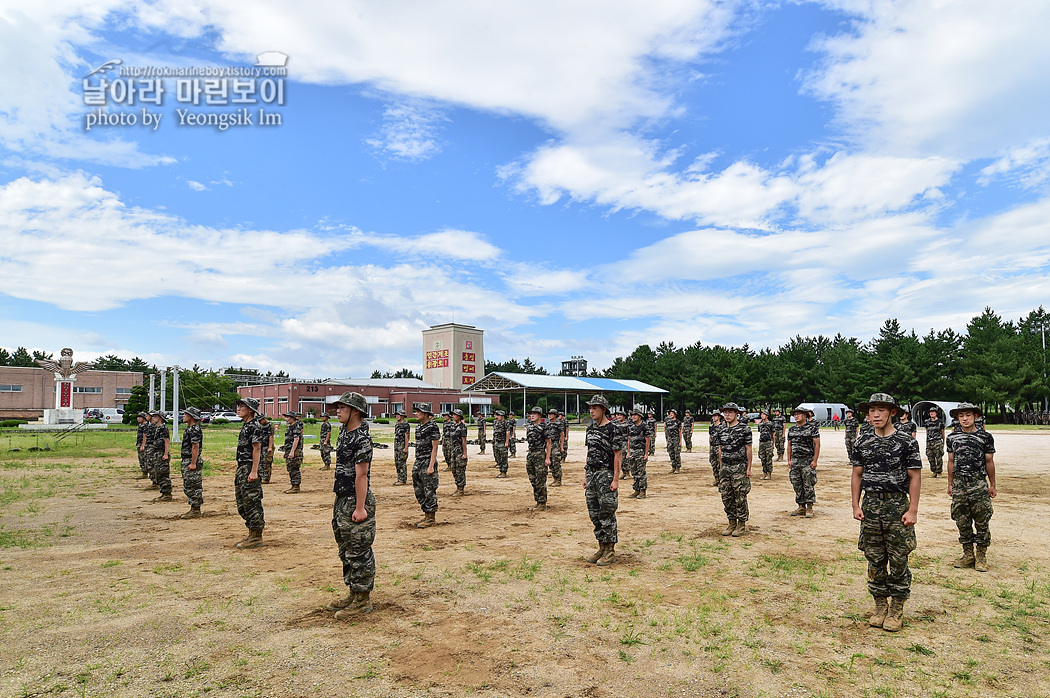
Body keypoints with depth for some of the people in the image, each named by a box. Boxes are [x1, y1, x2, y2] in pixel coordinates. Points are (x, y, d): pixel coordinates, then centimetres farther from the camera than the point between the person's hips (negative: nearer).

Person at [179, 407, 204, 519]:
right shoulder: (190, 429, 17)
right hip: (187, 461, 11)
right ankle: (194, 509, 21)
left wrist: (193, 463, -24)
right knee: (188, 487, 15)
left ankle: (196, 511, 0)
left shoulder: (194, 430, -17)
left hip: (192, 462, -11)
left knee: (193, 487, -5)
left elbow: (195, 447, -22)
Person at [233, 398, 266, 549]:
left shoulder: (255, 426, -13)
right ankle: (252, 535, 21)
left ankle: (256, 537, 0)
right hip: (242, 468, 11)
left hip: (250, 469, -11)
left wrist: (254, 471, -23)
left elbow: (257, 449, -18)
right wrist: (239, 472, 22)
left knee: (252, 503, -6)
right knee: (242, 504, 14)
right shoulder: (245, 426, 17)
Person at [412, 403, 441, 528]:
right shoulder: (418, 427, 13)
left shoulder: (432, 427, -12)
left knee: (429, 491, -3)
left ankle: (431, 518, 5)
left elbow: (435, 448, -15)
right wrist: (416, 463, 17)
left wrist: (431, 466, -19)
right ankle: (426, 514, 23)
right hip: (418, 462, 9)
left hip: (428, 462, -9)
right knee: (418, 491, 12)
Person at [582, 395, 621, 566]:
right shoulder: (591, 428, 12)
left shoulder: (611, 429, -11)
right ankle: (601, 549, 22)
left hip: (606, 475, -8)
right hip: (592, 474, 8)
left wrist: (615, 479, -16)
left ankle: (610, 552, 7)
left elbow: (618, 455, -12)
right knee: (594, 514, 12)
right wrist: (585, 475, 14)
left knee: (607, 514, -3)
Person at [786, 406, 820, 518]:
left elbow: (817, 444, -7)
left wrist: (815, 460, -13)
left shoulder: (812, 428, -4)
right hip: (795, 461, 6)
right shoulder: (791, 430, 13)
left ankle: (809, 509, 5)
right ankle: (801, 507, 18)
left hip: (808, 460, -6)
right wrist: (789, 460, 10)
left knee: (808, 485, -3)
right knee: (797, 485, 8)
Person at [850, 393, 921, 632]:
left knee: (898, 561, 3)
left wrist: (912, 510, -9)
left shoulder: (907, 441, -4)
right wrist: (856, 505, 4)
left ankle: (896, 609, 16)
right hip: (870, 506, 3)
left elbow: (915, 477, -4)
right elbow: (857, 475, 10)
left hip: (897, 506, -3)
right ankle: (880, 606, 22)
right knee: (875, 560, 9)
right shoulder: (862, 441, 6)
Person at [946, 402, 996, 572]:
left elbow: (989, 462, 5)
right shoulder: (952, 438, 7)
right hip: (959, 483, 3)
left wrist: (992, 485, 6)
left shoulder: (985, 437, 0)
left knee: (981, 521, 1)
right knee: (962, 521, 7)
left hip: (979, 483, -2)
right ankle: (968, 555, 18)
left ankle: (981, 556, 14)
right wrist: (950, 484, 12)